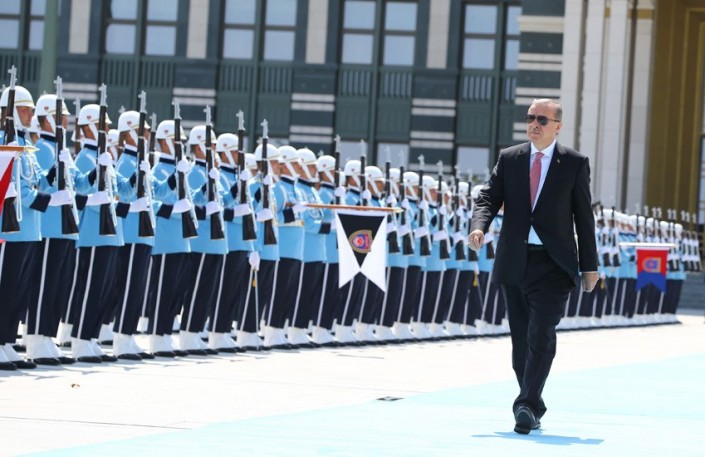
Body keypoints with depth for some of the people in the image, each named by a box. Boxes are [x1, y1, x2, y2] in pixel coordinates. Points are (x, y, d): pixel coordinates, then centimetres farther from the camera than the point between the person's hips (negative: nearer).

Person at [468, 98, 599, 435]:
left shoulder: (575, 163, 3)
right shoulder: (509, 159, 10)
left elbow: (583, 216, 4)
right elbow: (489, 197, 3)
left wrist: (589, 265, 3)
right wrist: (479, 226, -19)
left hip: (553, 263, -3)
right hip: (514, 263, 4)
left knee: (541, 335, -16)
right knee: (520, 340, 8)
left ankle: (527, 405, -21)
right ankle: (534, 408, 18)